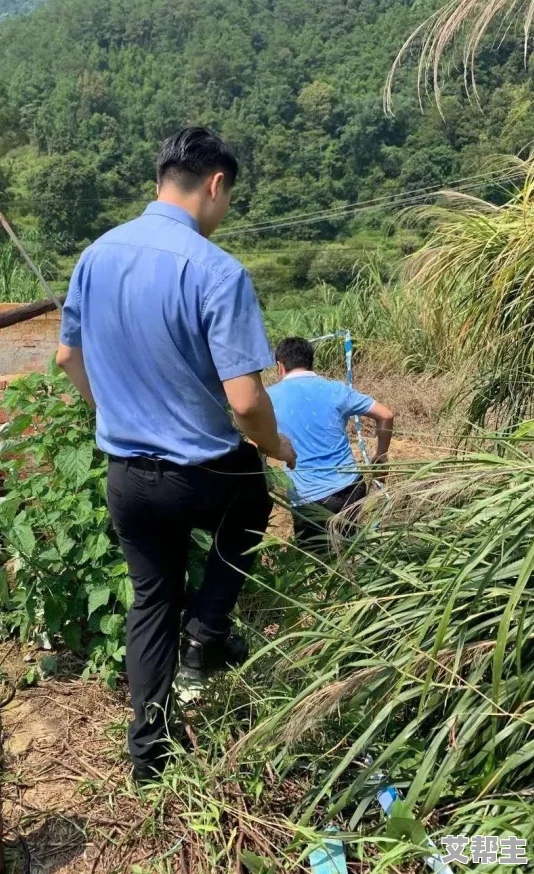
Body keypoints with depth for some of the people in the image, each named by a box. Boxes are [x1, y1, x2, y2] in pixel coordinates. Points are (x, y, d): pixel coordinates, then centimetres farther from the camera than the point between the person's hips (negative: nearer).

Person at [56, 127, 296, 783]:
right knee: (252, 505, 31)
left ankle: (149, 747, 32)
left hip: (125, 474, 5)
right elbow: (245, 401, -24)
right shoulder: (217, 271, -21)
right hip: (204, 474, -5)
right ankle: (206, 635, 25)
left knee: (150, 599, 22)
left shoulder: (97, 255, 0)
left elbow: (68, 358, 12)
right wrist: (276, 448, -3)